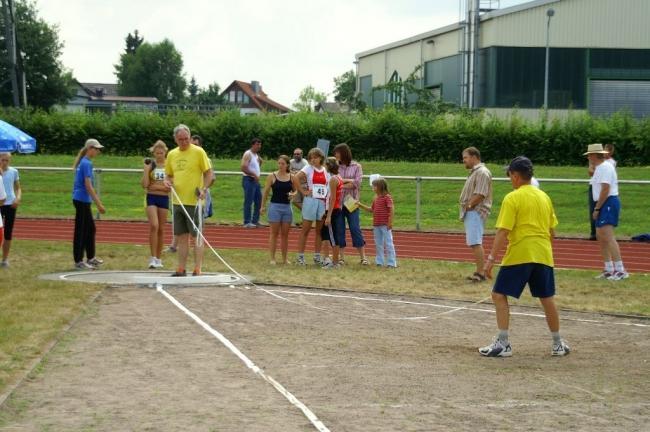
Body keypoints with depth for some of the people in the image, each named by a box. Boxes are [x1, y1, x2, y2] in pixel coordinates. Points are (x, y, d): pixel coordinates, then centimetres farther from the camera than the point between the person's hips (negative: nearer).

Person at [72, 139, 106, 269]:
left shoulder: (84, 162, 13)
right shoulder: (87, 163, -16)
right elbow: (88, 186, -21)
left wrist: (97, 201, 23)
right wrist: (99, 204, -19)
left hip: (83, 200, 10)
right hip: (82, 200, -10)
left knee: (90, 228, 17)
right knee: (81, 230, -4)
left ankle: (90, 258, 25)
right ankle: (78, 261, 2)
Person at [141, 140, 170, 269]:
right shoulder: (150, 165, 1)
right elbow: (145, 184, -7)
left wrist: (155, 186, -9)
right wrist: (146, 168, -14)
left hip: (164, 199, 2)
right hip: (152, 198, -2)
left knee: (161, 229, 7)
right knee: (154, 226, -18)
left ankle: (158, 259, 17)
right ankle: (153, 258, -15)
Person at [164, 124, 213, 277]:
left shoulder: (198, 152, -5)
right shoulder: (171, 154, 11)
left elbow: (209, 173, -5)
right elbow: (168, 174, 21)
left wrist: (203, 189, -18)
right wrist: (167, 181, -1)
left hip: (194, 201, -5)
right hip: (177, 201, 6)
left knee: (197, 235, -2)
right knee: (181, 236, 10)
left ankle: (197, 270, 1)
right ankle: (181, 269, 16)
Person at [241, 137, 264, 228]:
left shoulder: (256, 155, 16)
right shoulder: (248, 154, -11)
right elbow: (243, 168, -22)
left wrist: (260, 160, 15)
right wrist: (254, 174, -21)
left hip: (256, 180, 9)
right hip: (249, 180, -9)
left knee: (258, 201, 10)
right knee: (248, 202, -7)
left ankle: (255, 220, 18)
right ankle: (247, 222, -5)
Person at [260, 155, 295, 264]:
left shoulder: (291, 177, 4)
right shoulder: (272, 176, -3)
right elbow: (266, 192, -1)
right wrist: (263, 206, -5)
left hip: (287, 207, 3)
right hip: (275, 206, -3)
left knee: (285, 234, 8)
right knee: (274, 233, 0)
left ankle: (284, 258, 15)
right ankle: (272, 258, 4)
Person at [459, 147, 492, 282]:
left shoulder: (482, 172, -12)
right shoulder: (474, 172, 20)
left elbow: (480, 195, -21)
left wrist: (469, 205, -13)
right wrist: (466, 208, 11)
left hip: (476, 212, -11)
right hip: (470, 213, 11)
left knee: (475, 243, -14)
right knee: (474, 243, 12)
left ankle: (480, 273, -15)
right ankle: (479, 272, 16)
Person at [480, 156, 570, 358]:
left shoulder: (512, 198, -8)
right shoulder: (544, 197, 12)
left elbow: (503, 232, -14)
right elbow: (552, 231, 16)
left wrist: (491, 258, -12)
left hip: (518, 256, -6)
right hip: (543, 255, 6)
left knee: (499, 295, 2)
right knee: (547, 299, 15)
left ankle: (503, 344, -4)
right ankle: (558, 344, 23)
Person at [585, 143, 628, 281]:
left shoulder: (605, 167, -15)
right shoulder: (599, 168, 17)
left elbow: (605, 189, -21)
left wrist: (597, 208, -19)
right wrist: (597, 207, 13)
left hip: (608, 203, -11)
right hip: (604, 205, 11)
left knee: (607, 236, -17)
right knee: (600, 237, 13)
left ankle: (620, 270, -19)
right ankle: (609, 270, 19)